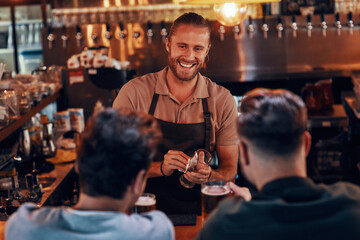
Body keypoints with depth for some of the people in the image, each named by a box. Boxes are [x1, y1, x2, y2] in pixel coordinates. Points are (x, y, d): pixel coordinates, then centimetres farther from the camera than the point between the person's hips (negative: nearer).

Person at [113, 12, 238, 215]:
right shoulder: (134, 92, -2)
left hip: (198, 212, 2)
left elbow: (230, 168, 7)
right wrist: (160, 168, -20)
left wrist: (208, 176, -16)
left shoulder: (223, 101, 3)